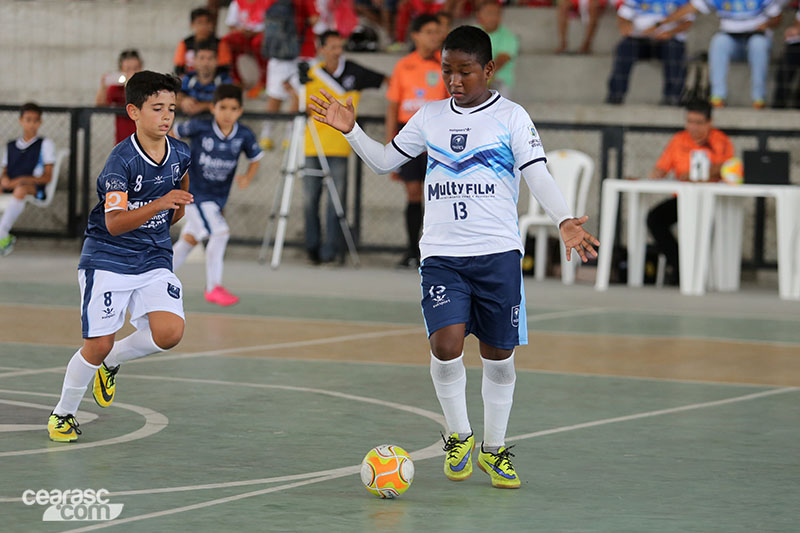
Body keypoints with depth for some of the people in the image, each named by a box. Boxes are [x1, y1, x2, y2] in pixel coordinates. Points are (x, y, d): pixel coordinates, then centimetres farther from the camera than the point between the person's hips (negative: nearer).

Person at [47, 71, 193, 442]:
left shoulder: (180, 154, -3)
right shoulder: (121, 159, -20)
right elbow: (114, 223, -30)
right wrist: (158, 204, -41)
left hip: (155, 260, 5)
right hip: (108, 260, -5)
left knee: (169, 332, -17)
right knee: (98, 344, -7)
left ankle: (112, 363, 13)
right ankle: (63, 413, 17)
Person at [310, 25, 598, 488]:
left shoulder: (511, 117, 0)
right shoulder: (430, 117, 11)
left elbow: (538, 176, -8)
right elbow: (385, 160, 22)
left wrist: (565, 220, -23)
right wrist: (351, 130, 7)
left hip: (498, 253, -2)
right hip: (442, 254, 2)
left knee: (499, 354, 5)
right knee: (446, 344, -17)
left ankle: (494, 449, 24)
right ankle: (459, 436, 5)